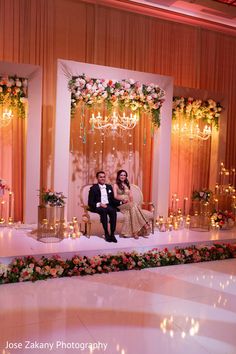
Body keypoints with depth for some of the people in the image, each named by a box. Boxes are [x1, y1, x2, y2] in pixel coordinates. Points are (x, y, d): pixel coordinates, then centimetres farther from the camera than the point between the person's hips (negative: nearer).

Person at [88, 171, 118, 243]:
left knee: (113, 211, -32)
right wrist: (99, 204, -18)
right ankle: (106, 234, -33)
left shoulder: (109, 187, 21)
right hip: (98, 207, -3)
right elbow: (90, 203, 0)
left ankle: (112, 234, -32)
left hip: (108, 206, 3)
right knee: (103, 210, -37)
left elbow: (113, 200, 19)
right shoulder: (93, 188, 7)